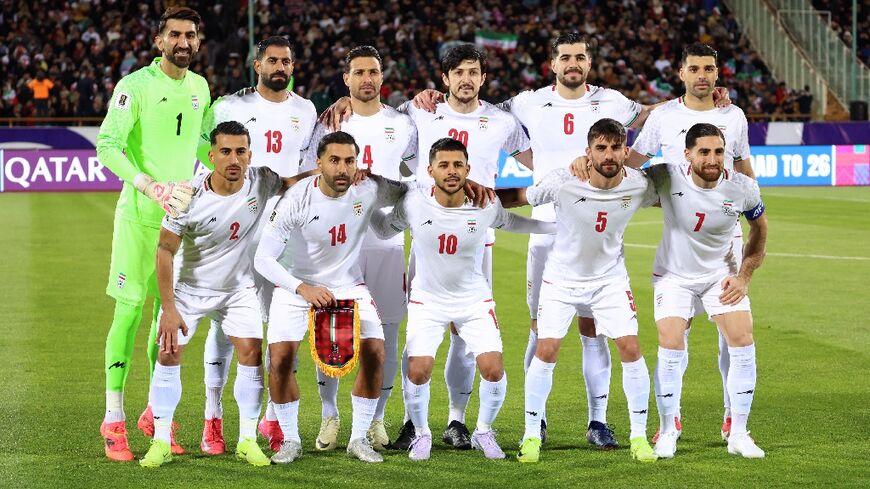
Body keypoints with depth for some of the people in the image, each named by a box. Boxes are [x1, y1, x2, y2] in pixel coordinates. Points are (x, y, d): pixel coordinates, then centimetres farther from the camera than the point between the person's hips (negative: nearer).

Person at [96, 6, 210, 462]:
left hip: (184, 213, 6)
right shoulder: (135, 85, -9)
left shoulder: (199, 86, 10)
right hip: (139, 214, -5)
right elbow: (108, 146, -16)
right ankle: (114, 419, 1)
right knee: (130, 309, -5)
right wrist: (152, 188, -25)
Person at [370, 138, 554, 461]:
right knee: (417, 372, -15)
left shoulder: (485, 206, -14)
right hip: (427, 300, -1)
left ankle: (484, 432, 16)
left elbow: (511, 223, 7)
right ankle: (421, 434, 13)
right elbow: (383, 230, 1)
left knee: (494, 370, -12)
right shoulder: (413, 203, -16)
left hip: (474, 300, 1)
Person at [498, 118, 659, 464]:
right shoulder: (562, 182, -25)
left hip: (610, 277, 2)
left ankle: (639, 435, 7)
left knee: (630, 348, -7)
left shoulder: (638, 186, -17)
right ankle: (531, 435, 7)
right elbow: (517, 198, -10)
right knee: (546, 351, -8)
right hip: (562, 277, -2)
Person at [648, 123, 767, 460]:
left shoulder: (742, 187, -16)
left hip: (722, 275, 2)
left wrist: (744, 276, -1)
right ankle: (668, 433, 6)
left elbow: (759, 229, 3)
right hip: (673, 276, -2)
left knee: (743, 341, -10)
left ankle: (738, 434, 2)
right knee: (671, 347, -13)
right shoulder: (668, 178, -23)